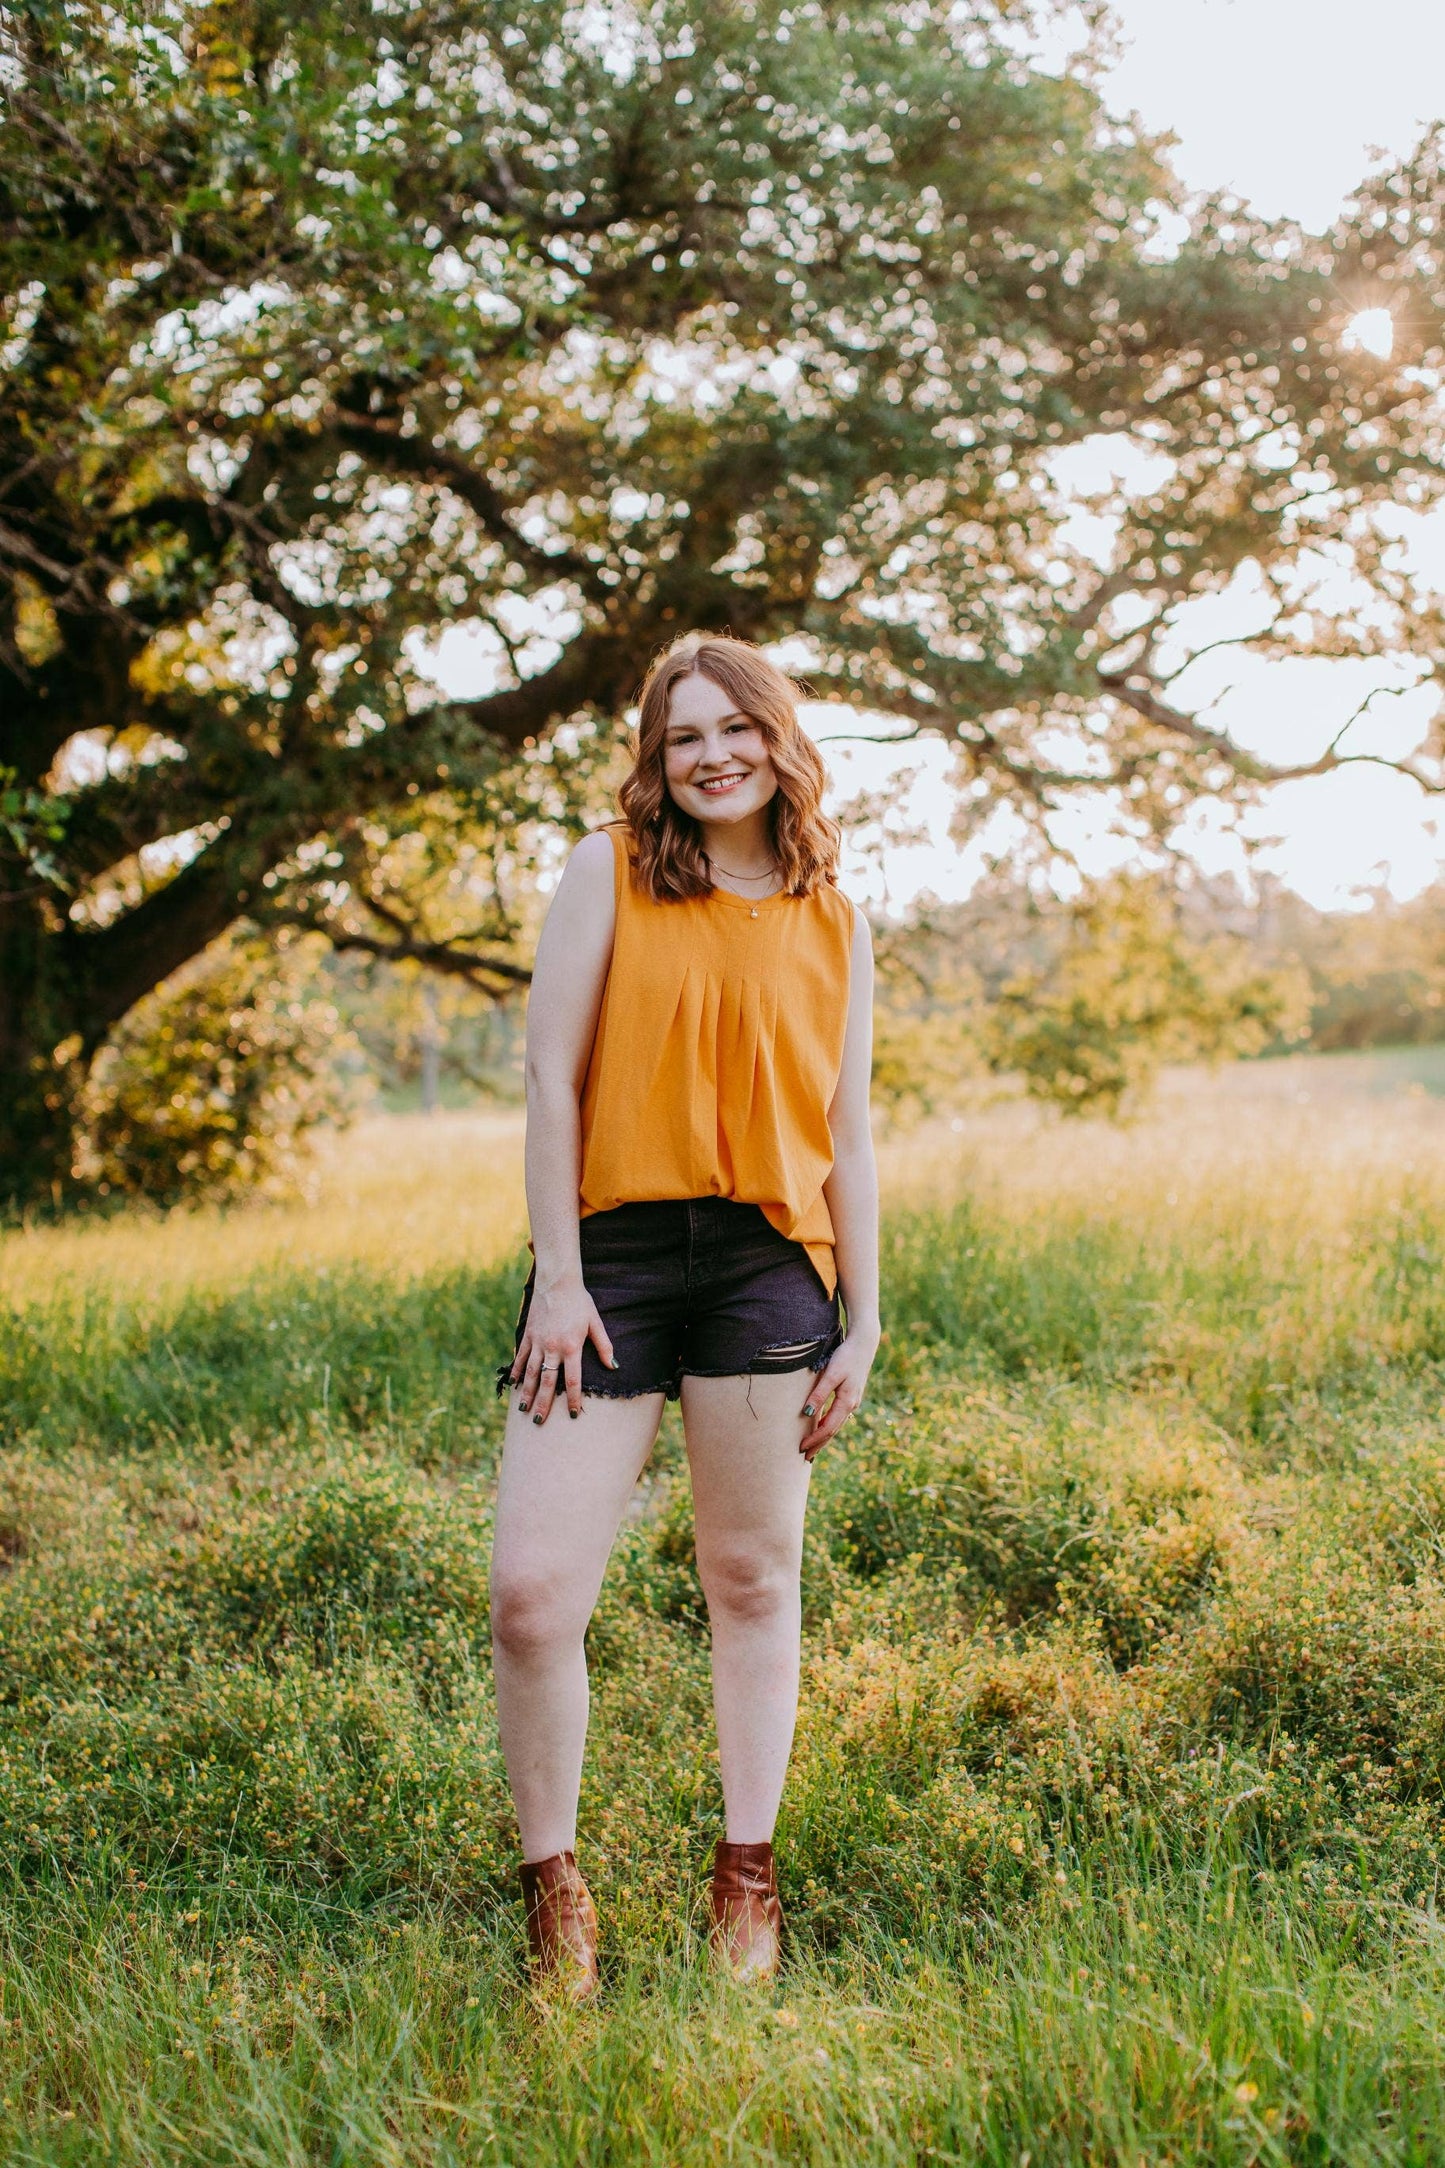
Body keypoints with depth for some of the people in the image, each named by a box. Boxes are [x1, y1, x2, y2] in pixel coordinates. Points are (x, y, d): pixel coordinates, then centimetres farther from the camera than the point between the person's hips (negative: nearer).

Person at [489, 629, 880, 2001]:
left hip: (768, 1259, 2)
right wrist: (560, 1273, -6)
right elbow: (550, 1076, 1)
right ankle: (554, 1893, 12)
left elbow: (849, 1138, 13)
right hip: (611, 1256, -1)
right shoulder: (610, 874, 5)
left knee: (752, 1580, 8)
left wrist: (864, 1325, 9)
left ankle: (747, 1880, 24)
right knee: (531, 1593, -7)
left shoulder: (833, 926, 12)